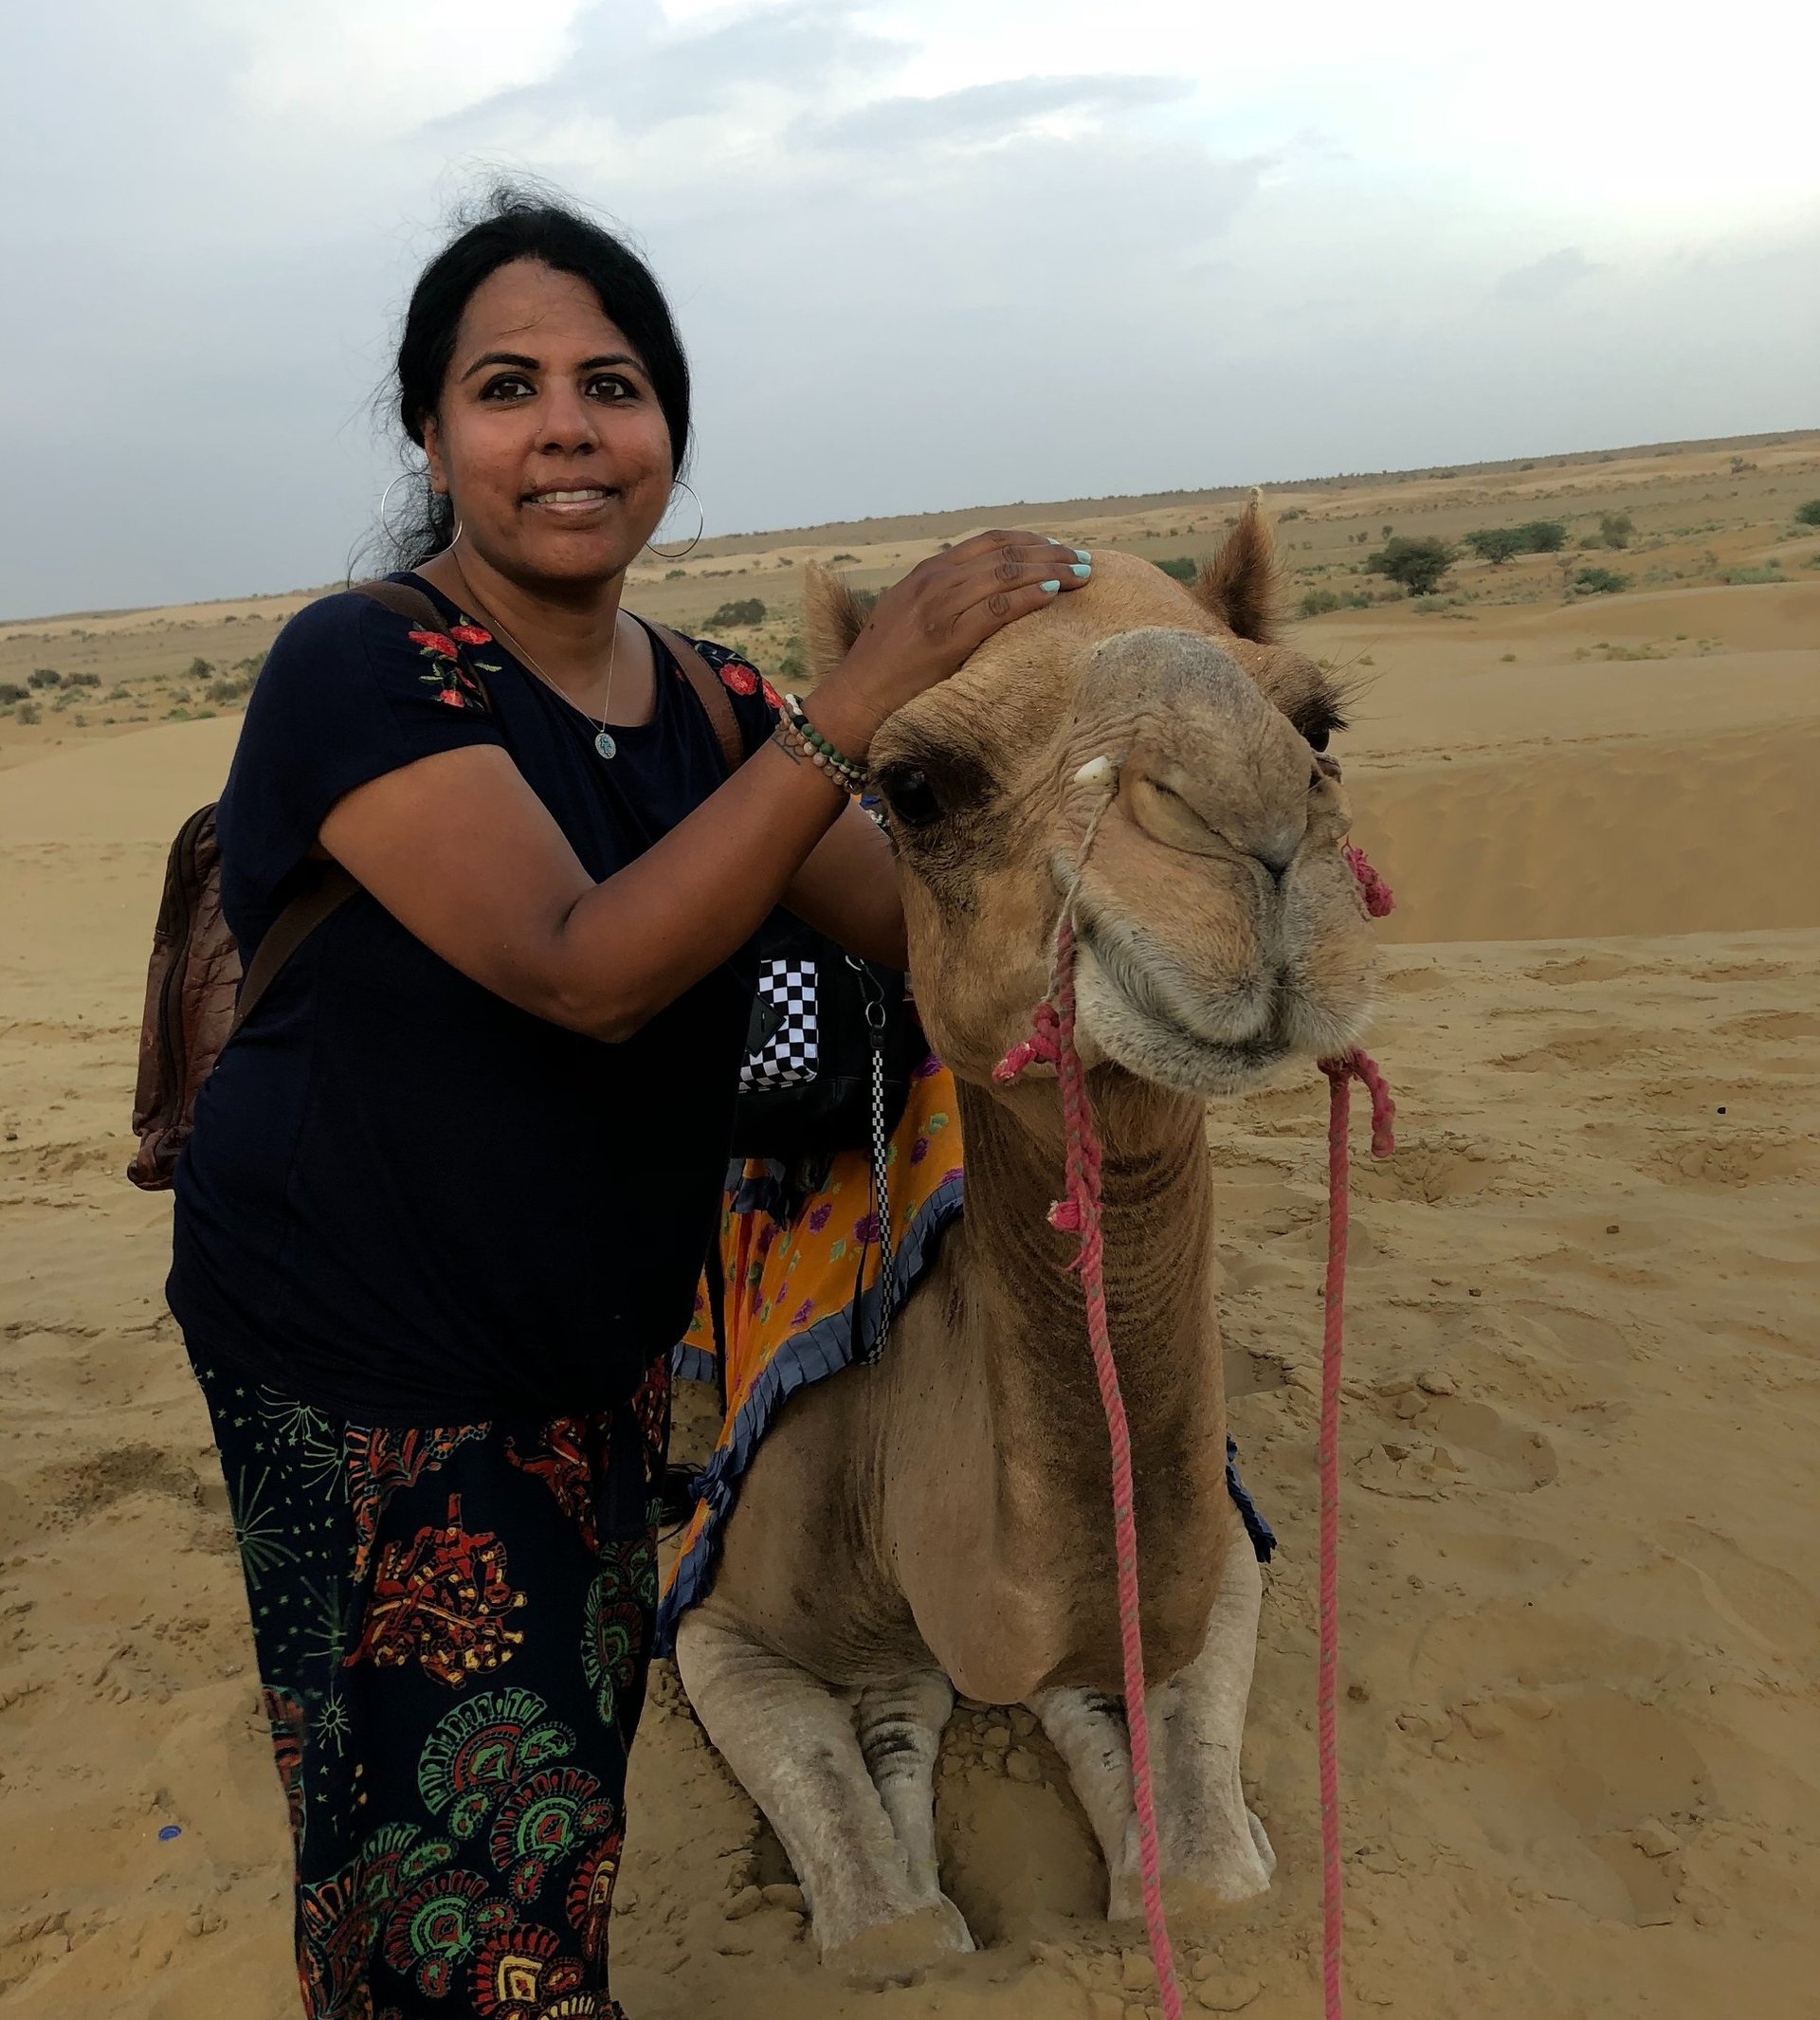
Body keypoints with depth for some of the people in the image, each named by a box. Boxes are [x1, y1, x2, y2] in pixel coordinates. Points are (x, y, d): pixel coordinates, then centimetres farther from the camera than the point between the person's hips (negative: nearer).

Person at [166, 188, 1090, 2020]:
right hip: (363, 1368, -6)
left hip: (602, 1350, 6)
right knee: (454, 1873, 6)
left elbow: (927, 919, 0)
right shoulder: (360, 670, -18)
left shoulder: (707, 704, 2)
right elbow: (589, 968, -30)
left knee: (574, 1778, 22)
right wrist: (862, 695, -32)